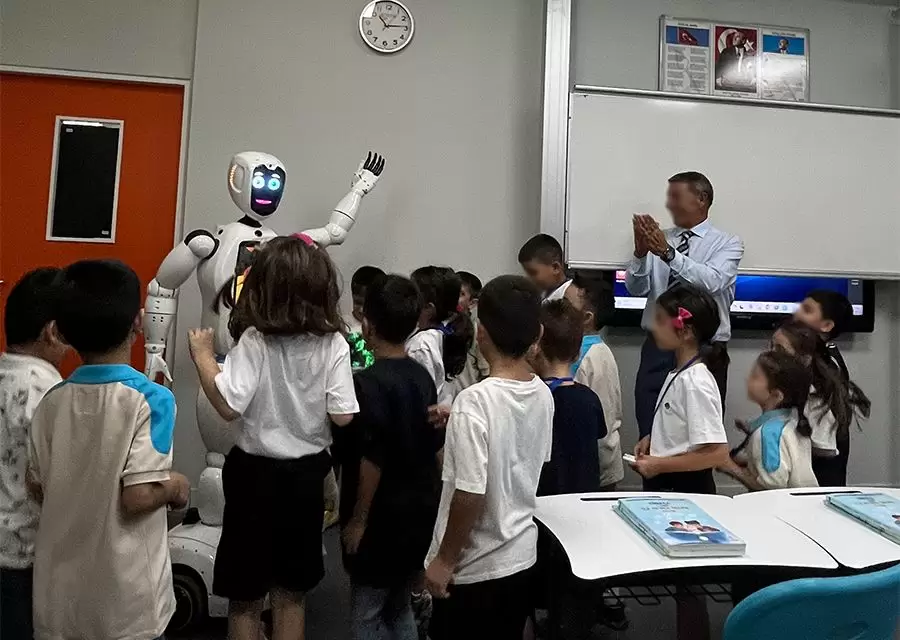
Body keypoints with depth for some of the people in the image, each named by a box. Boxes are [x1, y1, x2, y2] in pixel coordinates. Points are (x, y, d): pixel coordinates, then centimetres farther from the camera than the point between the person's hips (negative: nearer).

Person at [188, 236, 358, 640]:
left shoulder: (255, 341, -16)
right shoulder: (334, 344, -9)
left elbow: (228, 405, -23)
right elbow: (343, 417, -11)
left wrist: (202, 355, -10)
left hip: (256, 471, -2)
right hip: (307, 473, 3)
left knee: (245, 596, 16)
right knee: (291, 593, 21)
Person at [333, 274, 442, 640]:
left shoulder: (369, 382, -19)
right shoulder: (423, 376, 3)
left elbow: (372, 459, -22)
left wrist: (358, 518, -12)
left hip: (382, 518, -7)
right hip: (421, 513, 7)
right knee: (399, 607, 23)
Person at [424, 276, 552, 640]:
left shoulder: (475, 402, -25)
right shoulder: (543, 395, -3)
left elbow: (470, 495, -25)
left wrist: (444, 560, -10)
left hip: (474, 567, -7)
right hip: (521, 555, 7)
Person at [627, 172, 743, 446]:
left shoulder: (727, 243, 0)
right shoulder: (660, 239, 9)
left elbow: (712, 282, -20)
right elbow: (636, 288, -1)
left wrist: (668, 253, -30)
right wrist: (640, 252, -19)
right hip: (657, 347, 3)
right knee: (649, 434, 6)